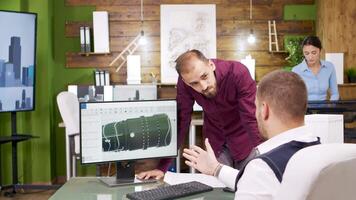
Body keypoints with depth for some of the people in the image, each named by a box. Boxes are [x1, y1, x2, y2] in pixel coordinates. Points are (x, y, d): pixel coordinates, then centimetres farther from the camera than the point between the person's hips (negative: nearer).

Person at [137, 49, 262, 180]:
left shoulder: (238, 73, -31)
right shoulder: (184, 83, -22)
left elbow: (253, 120, -32)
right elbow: (180, 121, -18)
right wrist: (162, 167, -20)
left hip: (243, 138, -2)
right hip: (215, 141, 2)